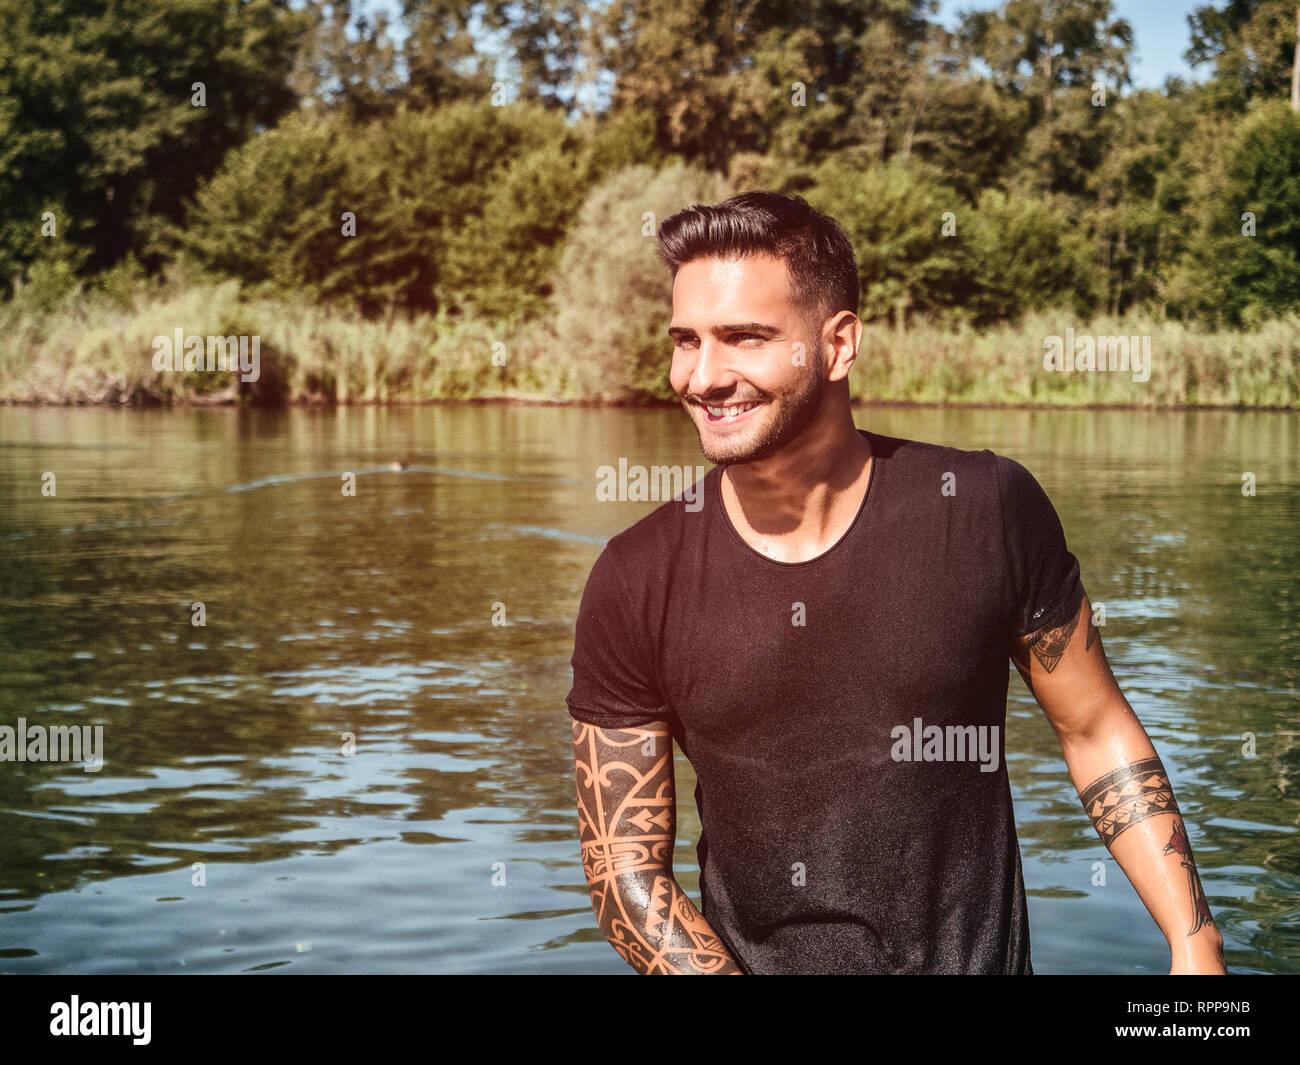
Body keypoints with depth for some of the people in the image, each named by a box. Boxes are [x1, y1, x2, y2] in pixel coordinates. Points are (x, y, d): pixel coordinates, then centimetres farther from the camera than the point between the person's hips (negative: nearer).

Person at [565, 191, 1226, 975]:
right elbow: (626, 877, -8)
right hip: (746, 958, 0)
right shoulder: (634, 585, -12)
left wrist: (1196, 945, -8)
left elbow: (1097, 733, -1)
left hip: (975, 956, 0)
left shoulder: (989, 509, -13)